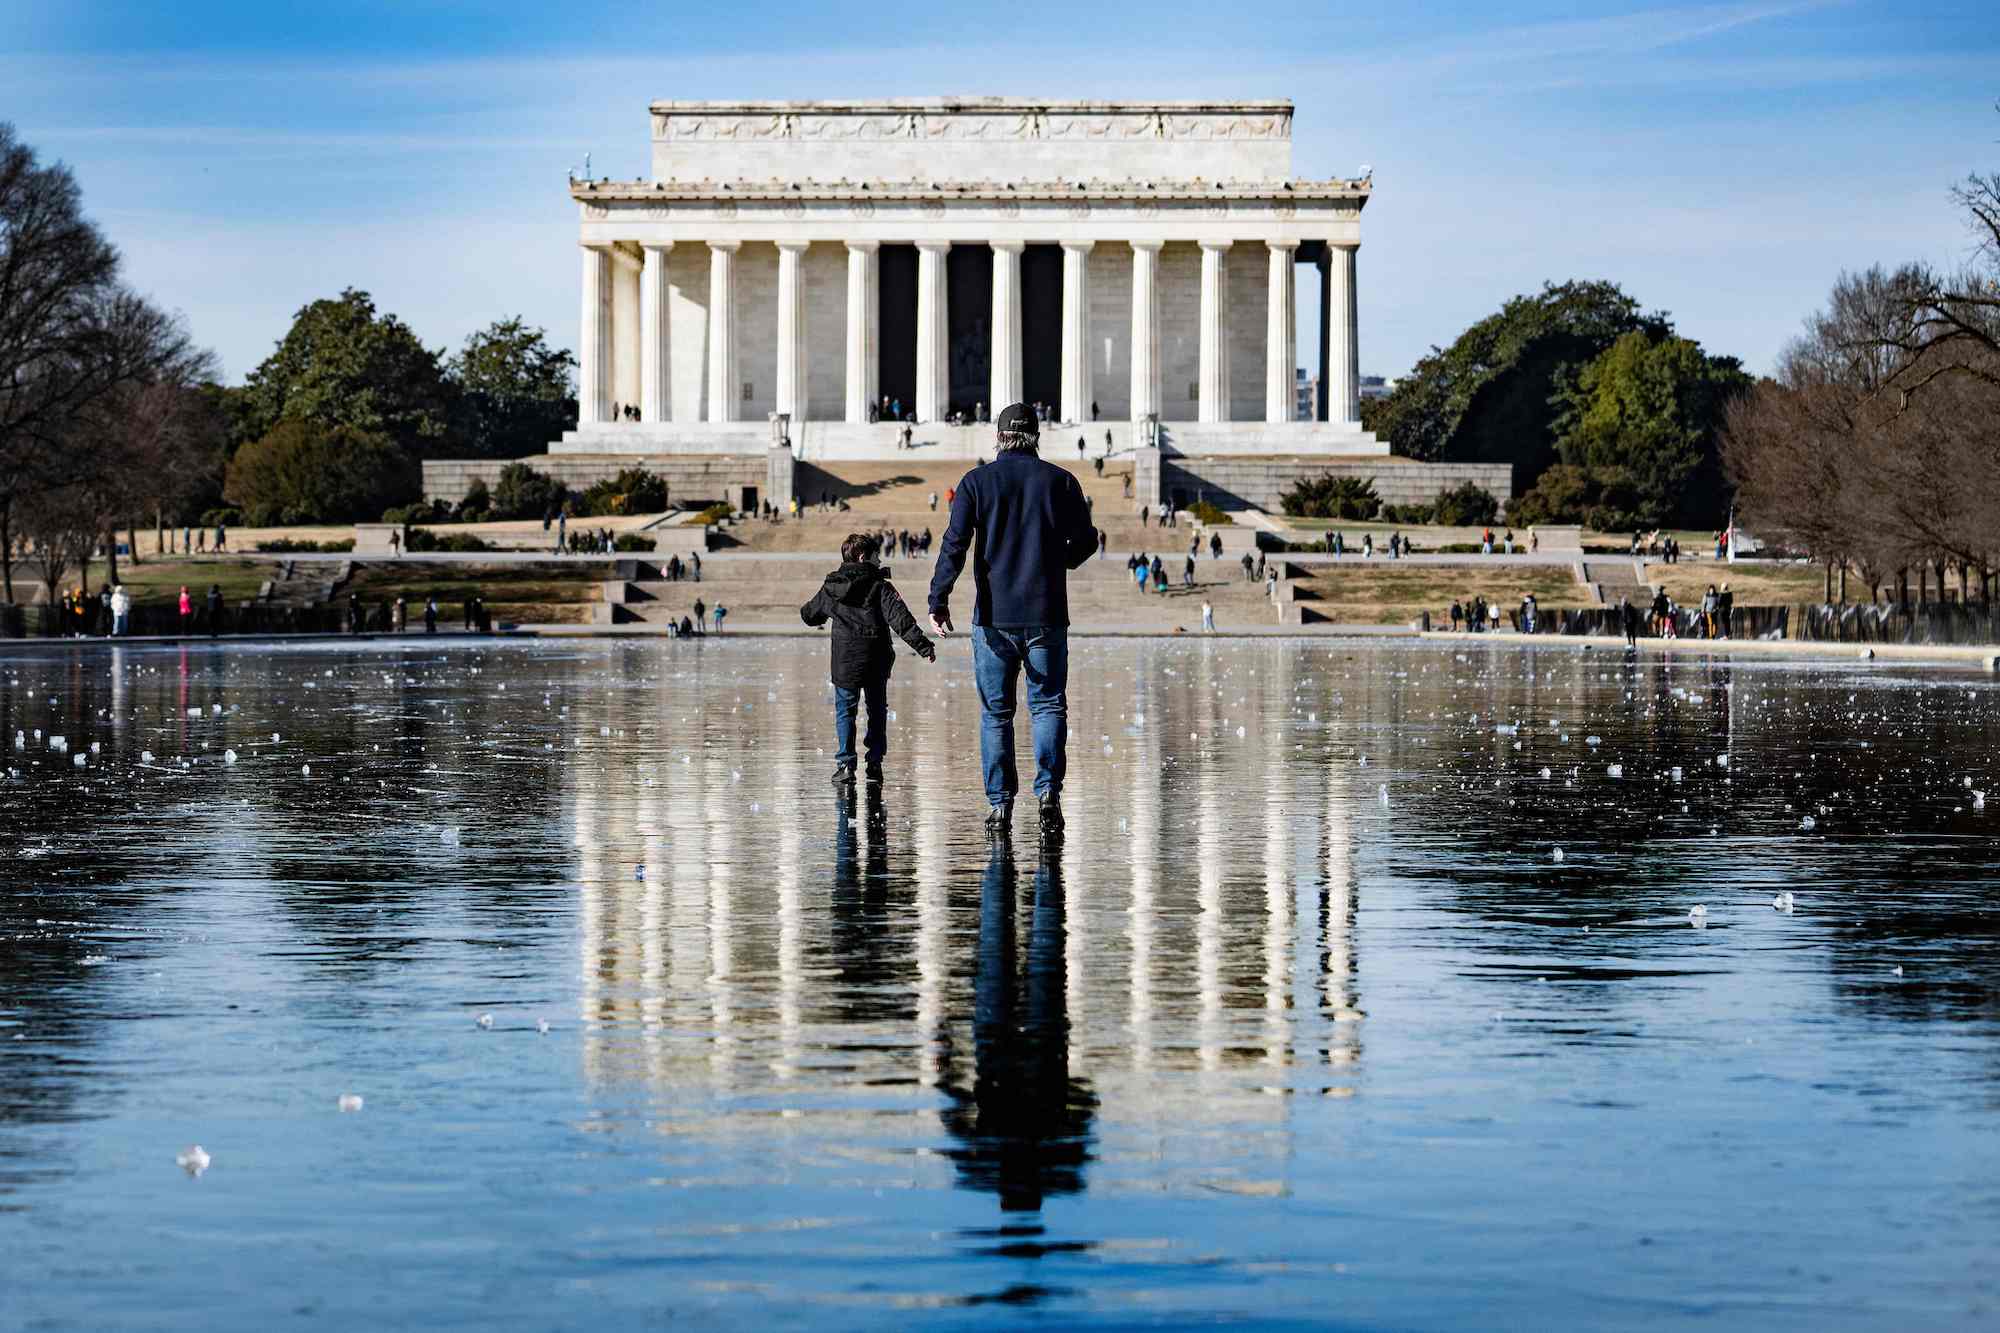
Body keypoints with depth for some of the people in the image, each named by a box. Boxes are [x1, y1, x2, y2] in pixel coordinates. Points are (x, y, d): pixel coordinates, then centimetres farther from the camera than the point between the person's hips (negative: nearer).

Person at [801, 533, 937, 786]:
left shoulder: (830, 588, 5)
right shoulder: (880, 587, -7)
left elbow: (808, 615, 20)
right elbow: (900, 619, -16)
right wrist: (923, 645, -15)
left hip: (844, 661, 1)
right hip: (876, 662, -1)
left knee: (844, 712, 9)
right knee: (877, 711, 13)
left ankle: (845, 764, -3)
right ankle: (874, 763, 13)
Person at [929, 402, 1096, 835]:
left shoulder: (977, 482, 0)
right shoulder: (1060, 481, 3)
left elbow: (955, 543, -8)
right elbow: (1085, 540, 6)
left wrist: (938, 599, -9)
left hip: (994, 616, 0)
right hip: (1046, 615, 0)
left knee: (995, 712, 7)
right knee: (1048, 705, 6)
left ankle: (999, 803, 5)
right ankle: (1048, 790, -14)